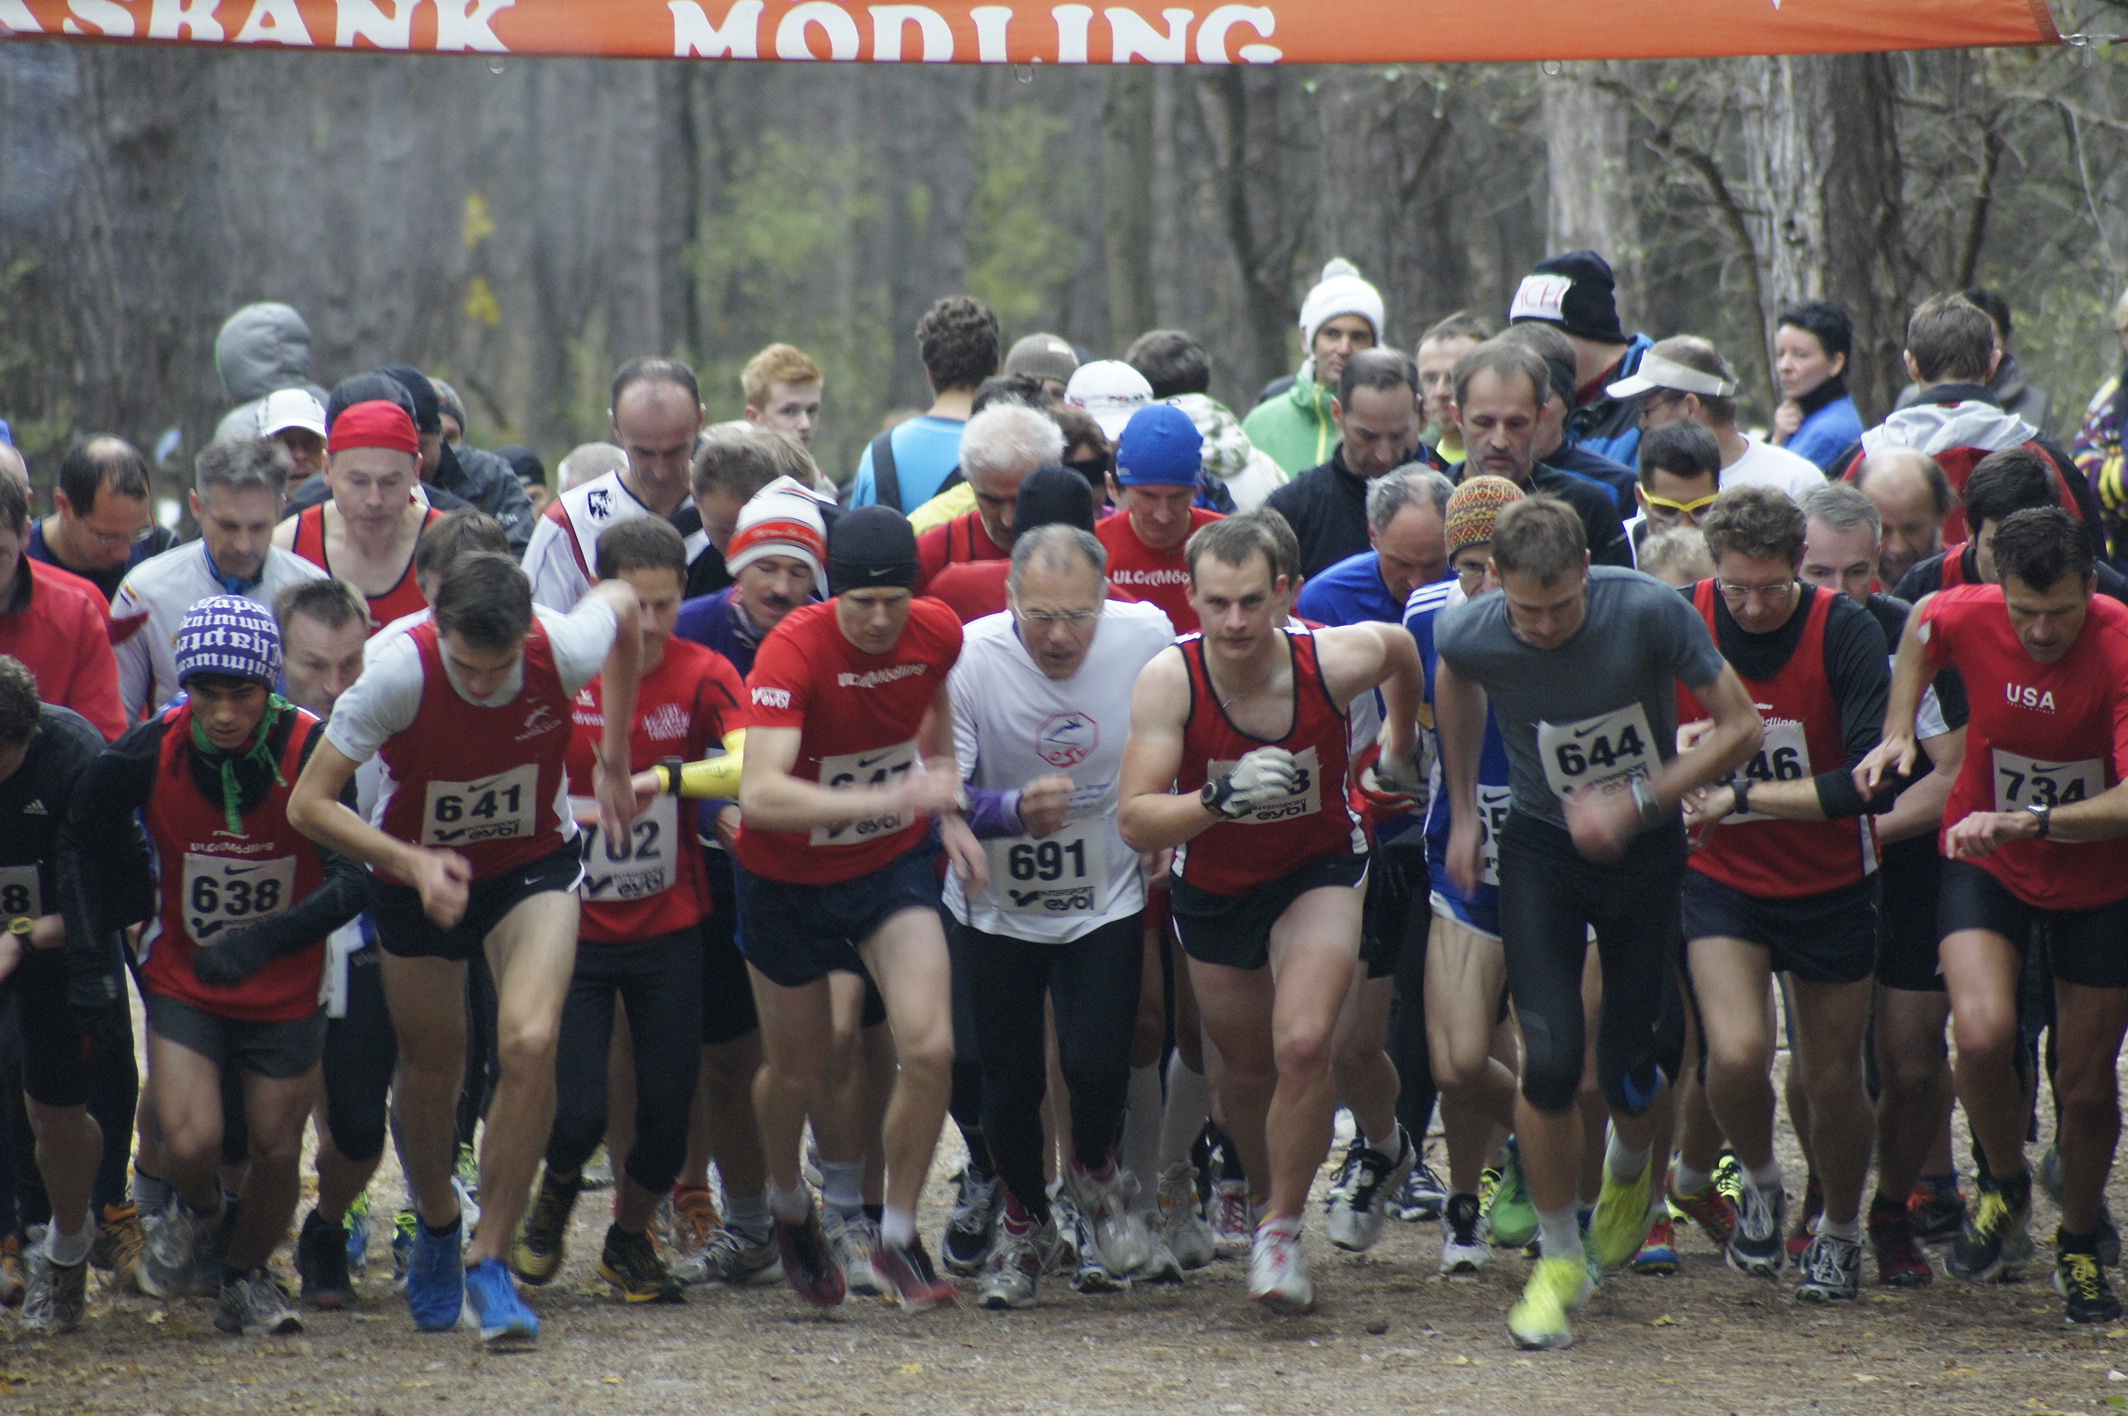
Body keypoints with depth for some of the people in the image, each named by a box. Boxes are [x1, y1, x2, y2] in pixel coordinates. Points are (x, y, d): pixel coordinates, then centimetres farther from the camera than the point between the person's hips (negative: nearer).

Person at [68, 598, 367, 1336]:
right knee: (192, 1144, -15)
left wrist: (267, 940, -37)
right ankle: (194, 1210, 22)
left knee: (276, 1151, 7)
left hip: (286, 990, 0)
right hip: (182, 982, 0)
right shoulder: (148, 753, -18)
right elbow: (90, 833, 4)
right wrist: (130, 911, 7)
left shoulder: (313, 750, -23)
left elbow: (355, 879, -26)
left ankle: (246, 1279, 36)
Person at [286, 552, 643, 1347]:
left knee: (530, 1042, -23)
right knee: (431, 1068, 13)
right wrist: (412, 863, -37)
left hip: (532, 865, 0)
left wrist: (614, 761, 5)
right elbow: (309, 804, -24)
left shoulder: (565, 651, -27)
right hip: (416, 873, 0)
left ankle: (490, 1261, -11)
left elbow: (621, 605, 0)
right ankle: (435, 1228, 44)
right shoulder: (398, 672, -31)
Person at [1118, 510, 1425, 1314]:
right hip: (1214, 885, 1)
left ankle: (1282, 1234, -5)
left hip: (1319, 866, -1)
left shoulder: (1336, 660, -25)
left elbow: (1401, 648, 1)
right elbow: (1136, 822, -30)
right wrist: (1221, 799, -47)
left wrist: (1399, 748, 16)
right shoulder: (1169, 681, -27)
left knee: (1303, 1044, -22)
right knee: (1247, 1071, 15)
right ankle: (1267, 1196, 46)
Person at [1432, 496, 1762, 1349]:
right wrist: (1462, 812, 14)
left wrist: (1636, 801, -25)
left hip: (1645, 852, 0)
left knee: (1627, 1069, 2)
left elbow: (1740, 726, -17)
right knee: (1551, 1060, -13)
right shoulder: (1473, 636, -18)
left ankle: (1629, 1173, 41)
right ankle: (1559, 1259, 8)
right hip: (1541, 851, 1)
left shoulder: (1649, 613, -25)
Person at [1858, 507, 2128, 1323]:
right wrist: (1898, 731, 0)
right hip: (1987, 865, 1)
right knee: (1982, 1034, -24)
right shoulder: (1966, 617, -17)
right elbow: (1921, 627, 10)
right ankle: (2005, 1189, 7)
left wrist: (2028, 819, -42)